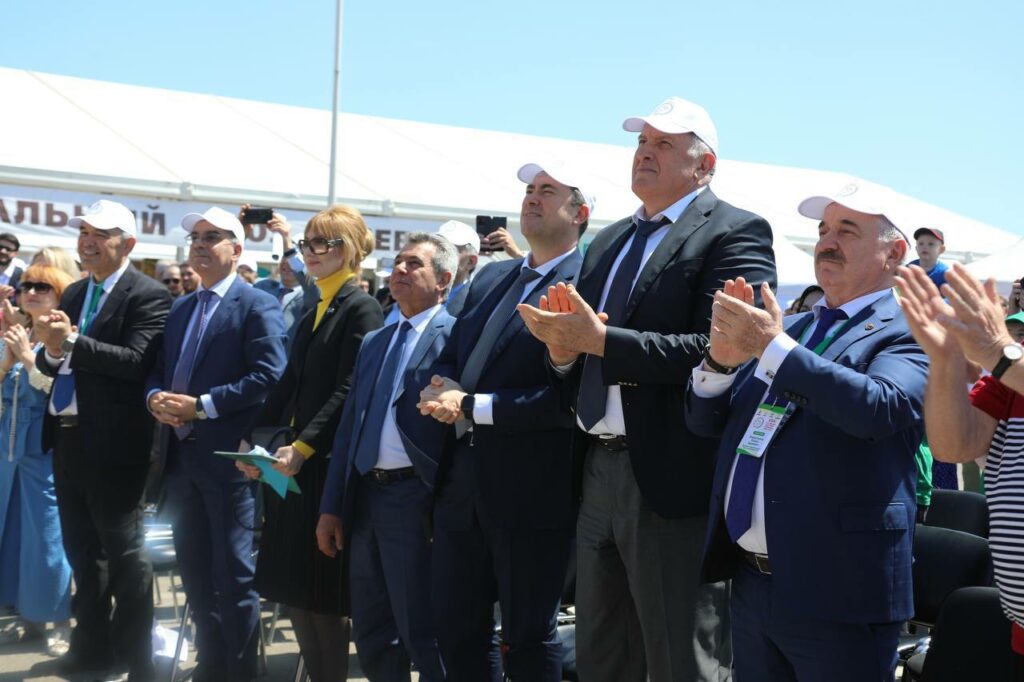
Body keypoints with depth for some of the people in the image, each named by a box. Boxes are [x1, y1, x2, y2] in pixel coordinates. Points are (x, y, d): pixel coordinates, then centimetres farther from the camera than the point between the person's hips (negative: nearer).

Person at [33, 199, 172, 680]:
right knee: (81, 550, 17)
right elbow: (51, 364, 10)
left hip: (112, 443, -8)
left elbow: (137, 362, -23)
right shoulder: (74, 293, 13)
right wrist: (51, 350, -12)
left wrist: (72, 342, -28)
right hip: (68, 437, 8)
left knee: (124, 554, 1)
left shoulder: (148, 296, -11)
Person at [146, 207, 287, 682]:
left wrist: (201, 405, -19)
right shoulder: (179, 309, 17)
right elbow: (156, 370, 17)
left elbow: (269, 376, -18)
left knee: (234, 574, -1)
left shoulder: (258, 305, -7)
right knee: (195, 571, 15)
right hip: (181, 456, 8)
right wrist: (156, 397, -7)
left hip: (228, 458, -7)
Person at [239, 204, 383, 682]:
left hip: (329, 464, -9)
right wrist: (255, 442, 7)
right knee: (292, 585, 11)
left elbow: (348, 392, -18)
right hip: (294, 464, 9)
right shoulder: (312, 315, 16)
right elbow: (289, 387, 15)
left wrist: (303, 447, -22)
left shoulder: (361, 309, -10)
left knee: (323, 590, 0)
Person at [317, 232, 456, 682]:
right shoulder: (373, 342, 18)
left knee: (423, 636, -2)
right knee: (371, 633, 15)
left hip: (416, 498, -8)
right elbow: (349, 425, 16)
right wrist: (332, 506, 12)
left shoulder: (455, 336, -6)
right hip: (366, 495, 8)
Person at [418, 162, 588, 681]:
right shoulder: (490, 277, 15)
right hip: (464, 482, 8)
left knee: (528, 640, 6)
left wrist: (473, 406, -19)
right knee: (456, 633, 15)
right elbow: (449, 360, 16)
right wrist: (444, 392, -8)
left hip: (533, 491, -7)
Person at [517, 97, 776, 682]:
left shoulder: (736, 233, -7)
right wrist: (564, 349, -5)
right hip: (599, 472, 8)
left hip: (673, 480, -8)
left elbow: (718, 350, -21)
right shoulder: (610, 241, 18)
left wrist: (601, 340, -22)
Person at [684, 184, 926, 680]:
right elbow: (704, 421, 12)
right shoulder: (788, 328, 14)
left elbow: (878, 408, -26)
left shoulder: (907, 333, -5)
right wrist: (721, 356, -8)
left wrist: (774, 347, -24)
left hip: (838, 593, -6)